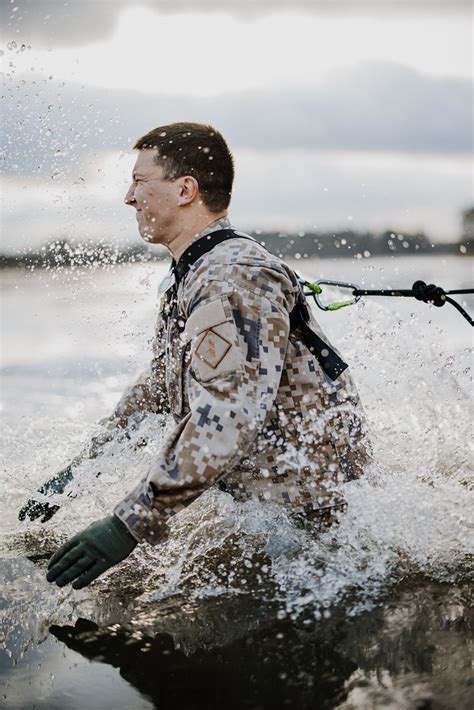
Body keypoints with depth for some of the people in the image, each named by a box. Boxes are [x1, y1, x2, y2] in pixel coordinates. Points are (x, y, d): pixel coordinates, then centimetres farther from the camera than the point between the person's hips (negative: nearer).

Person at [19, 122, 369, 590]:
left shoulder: (236, 281, -24)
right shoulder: (186, 280, 11)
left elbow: (227, 420, -32)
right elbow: (160, 386, 22)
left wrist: (132, 524, -31)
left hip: (310, 506, -10)